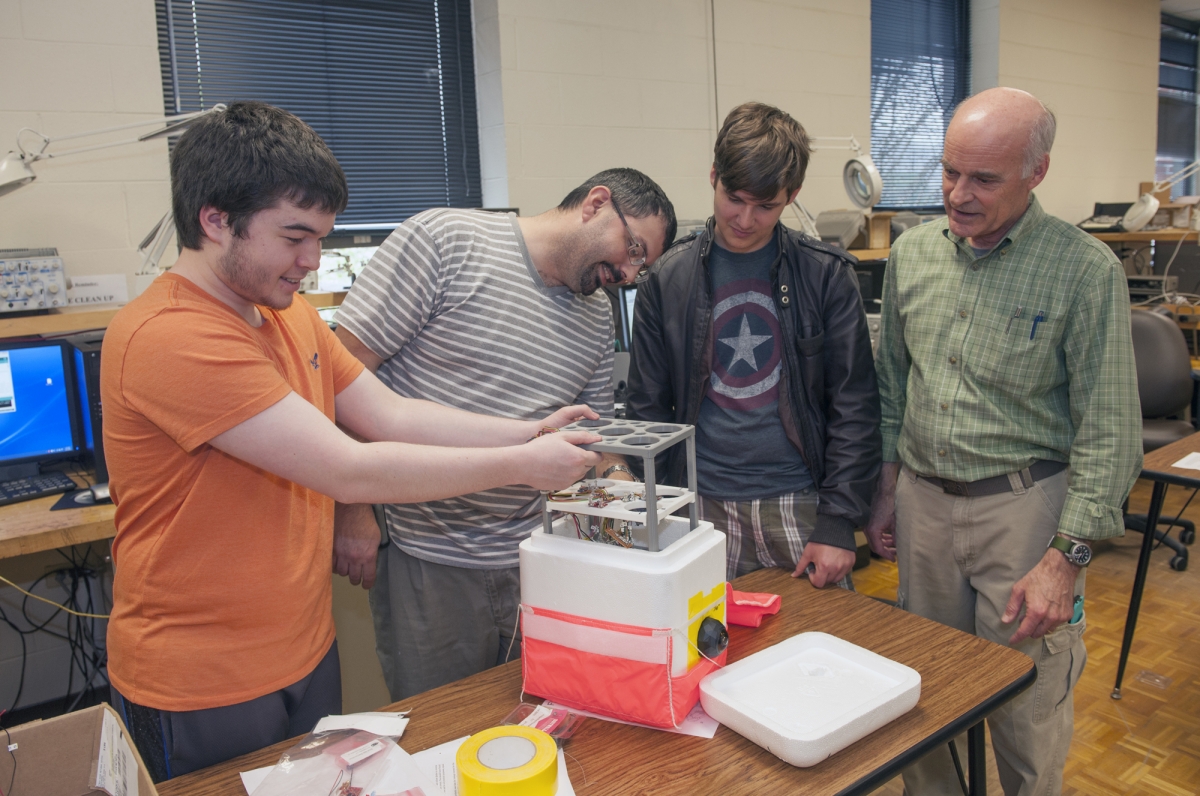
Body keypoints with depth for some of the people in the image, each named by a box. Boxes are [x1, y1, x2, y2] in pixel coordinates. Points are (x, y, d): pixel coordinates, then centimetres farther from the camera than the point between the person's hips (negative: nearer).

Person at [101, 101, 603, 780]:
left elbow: (394, 417, 0)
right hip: (206, 691, -8)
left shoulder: (294, 317, 5)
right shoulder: (170, 337, -25)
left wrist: (530, 433, -11)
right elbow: (349, 471, -28)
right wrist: (520, 466, -22)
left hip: (308, 652, 8)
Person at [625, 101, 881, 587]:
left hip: (799, 505, 0)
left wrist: (838, 522, -7)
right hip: (704, 509, 1)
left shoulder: (825, 275, -1)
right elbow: (648, 409, 4)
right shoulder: (668, 278, 1)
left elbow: (854, 406, -1)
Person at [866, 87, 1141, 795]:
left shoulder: (1086, 271, -11)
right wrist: (889, 490, 11)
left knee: (1028, 714, 7)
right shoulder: (913, 252, 3)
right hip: (923, 499, 4)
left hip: (1023, 505, -4)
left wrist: (1066, 558, -15)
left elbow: (1108, 432, -11)